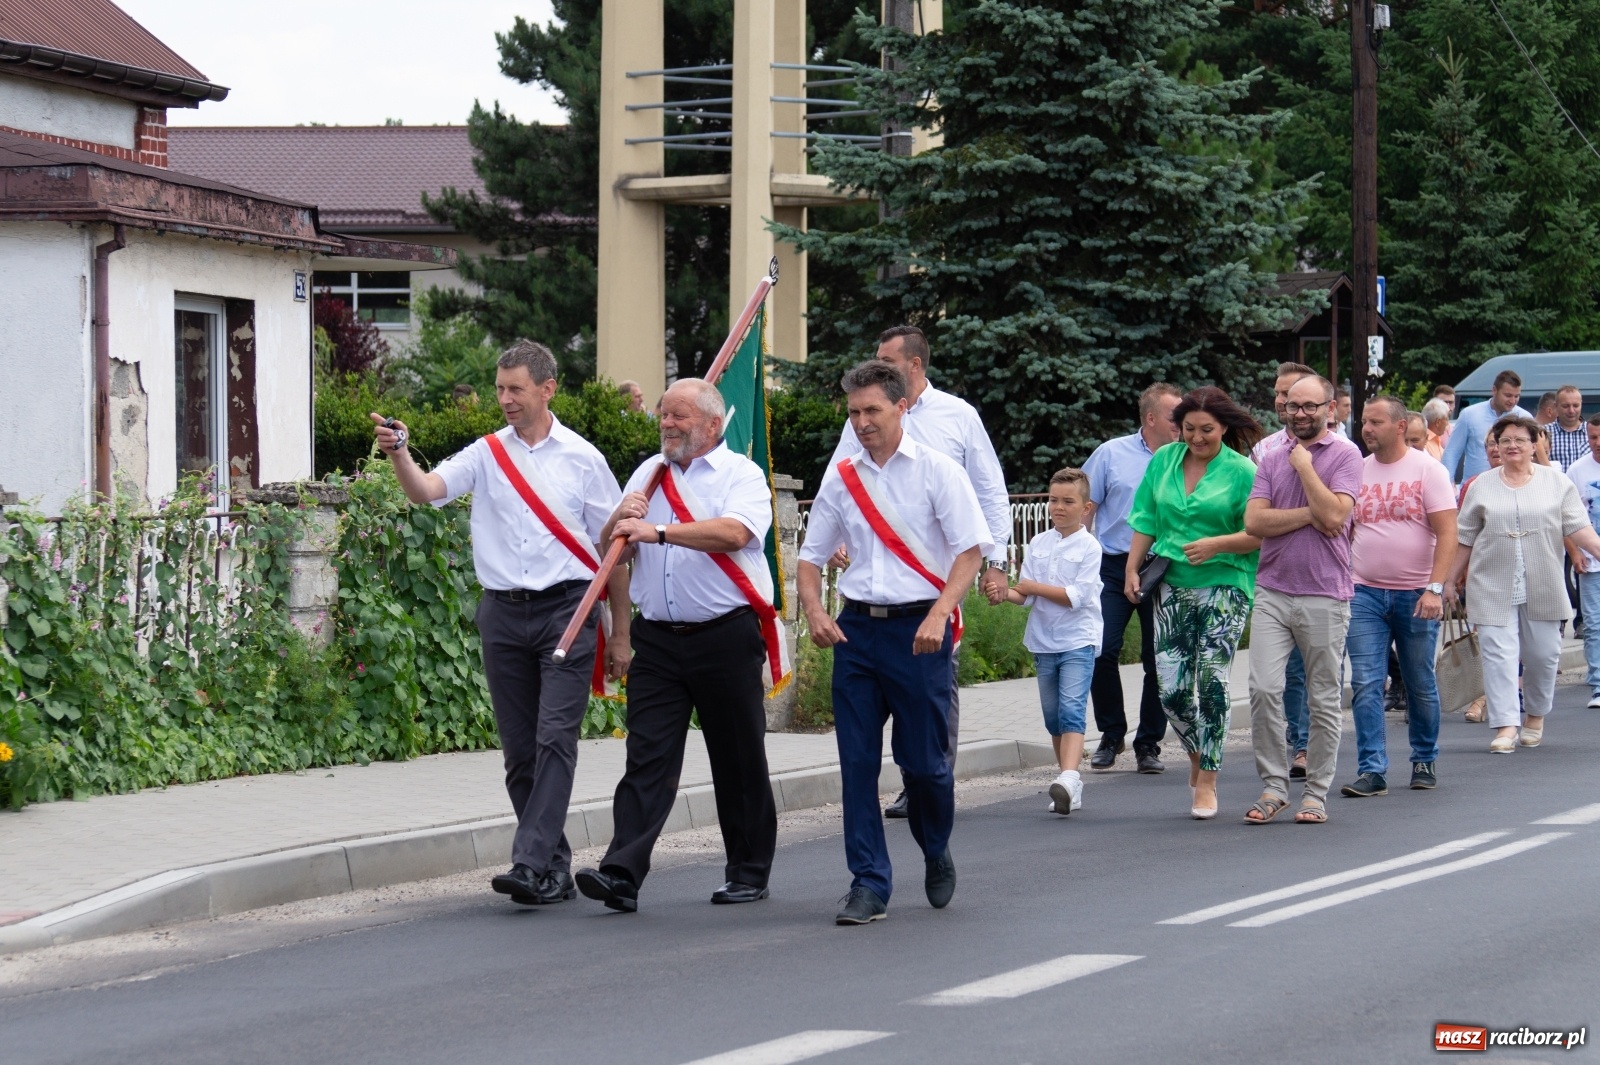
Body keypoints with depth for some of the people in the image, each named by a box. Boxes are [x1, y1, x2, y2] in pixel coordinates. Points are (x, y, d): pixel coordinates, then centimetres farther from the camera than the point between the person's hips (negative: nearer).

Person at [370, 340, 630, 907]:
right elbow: (428, 491, -7)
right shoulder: (486, 455, 8)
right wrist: (399, 456, -29)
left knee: (555, 738, -14)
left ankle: (531, 866, -20)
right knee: (519, 750, 5)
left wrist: (620, 633, 7)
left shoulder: (582, 458, 4)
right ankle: (555, 869, 15)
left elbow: (612, 546, 7)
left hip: (566, 610, -3)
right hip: (503, 611, 3)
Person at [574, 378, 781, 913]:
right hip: (658, 641, 4)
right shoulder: (649, 474, 16)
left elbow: (734, 532, -21)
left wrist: (658, 531, -27)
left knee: (739, 762, 5)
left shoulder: (742, 474, 0)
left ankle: (749, 873, 17)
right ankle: (622, 873, -14)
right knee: (647, 757, -6)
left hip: (726, 638, -4)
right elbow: (609, 548, 16)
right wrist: (623, 517, -6)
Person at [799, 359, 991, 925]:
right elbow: (811, 555, 15)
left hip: (918, 628, -4)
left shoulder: (936, 470, -2)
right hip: (856, 627, 4)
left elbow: (971, 549, -7)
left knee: (924, 761, 2)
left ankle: (937, 855, 30)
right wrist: (814, 611, -4)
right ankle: (868, 884, 7)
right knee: (857, 761, 0)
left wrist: (939, 614, -19)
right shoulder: (841, 479, 9)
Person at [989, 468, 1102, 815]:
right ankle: (1072, 787, 19)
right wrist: (1006, 594, -15)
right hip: (1043, 641, 6)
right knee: (1052, 717, 10)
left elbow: (1077, 596, -15)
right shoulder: (1038, 544, 9)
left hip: (1078, 640, -6)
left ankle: (1069, 778, -34)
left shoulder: (1089, 547, -6)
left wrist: (1035, 587, -12)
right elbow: (1026, 594, 5)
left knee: (1071, 709, -20)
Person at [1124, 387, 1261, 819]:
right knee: (1172, 688, -2)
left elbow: (1259, 534, -7)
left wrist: (1216, 545, -20)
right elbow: (1146, 521, 16)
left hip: (1225, 584, -4)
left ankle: (1207, 780, -3)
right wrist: (1131, 570, 9)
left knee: (1211, 677, -13)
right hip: (1172, 585, 4)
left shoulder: (1242, 471, -4)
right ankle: (1198, 754, 26)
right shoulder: (1164, 461, 10)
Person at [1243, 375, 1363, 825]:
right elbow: (1254, 521, 0)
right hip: (1272, 590, 3)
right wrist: (1310, 515, -9)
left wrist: (1304, 466, -6)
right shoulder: (1272, 460, 13)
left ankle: (1316, 792, 12)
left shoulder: (1345, 455, 0)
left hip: (1324, 595, -3)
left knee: (1324, 700, 3)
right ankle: (1273, 786, 0)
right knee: (1263, 689, -9)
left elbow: (1333, 516, -14)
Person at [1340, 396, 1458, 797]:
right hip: (1364, 594, 3)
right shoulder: (1356, 472, 7)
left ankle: (1425, 760, 26)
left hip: (1416, 594, -3)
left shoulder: (1428, 470, -4)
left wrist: (1435, 588, -18)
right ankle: (1372, 769, -7)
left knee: (1420, 685, 9)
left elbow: (1447, 532, -8)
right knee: (1365, 684, -7)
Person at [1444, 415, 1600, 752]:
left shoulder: (1557, 482, 5)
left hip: (1543, 588, 0)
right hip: (1493, 589, 0)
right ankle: (1505, 727, -11)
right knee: (1498, 654, -9)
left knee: (1543, 654, 5)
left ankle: (1536, 717, 26)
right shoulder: (1482, 487, 8)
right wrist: (1451, 579, 10)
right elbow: (1465, 539, 11)